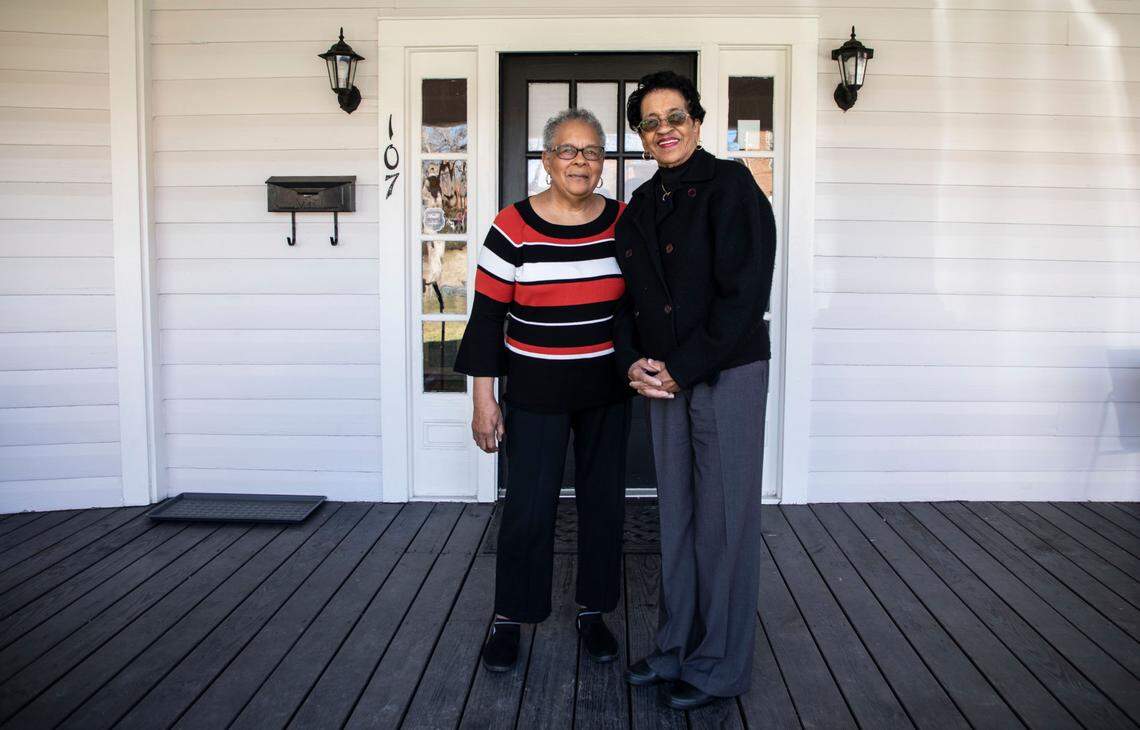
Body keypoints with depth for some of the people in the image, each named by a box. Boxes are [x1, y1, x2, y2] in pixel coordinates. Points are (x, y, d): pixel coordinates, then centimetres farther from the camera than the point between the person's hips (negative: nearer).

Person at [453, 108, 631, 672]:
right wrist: (483, 399, -7)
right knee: (528, 507, 0)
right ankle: (508, 619, 19)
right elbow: (487, 316, -6)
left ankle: (593, 611, 29)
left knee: (604, 502, 11)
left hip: (607, 392, 4)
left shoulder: (623, 223, 0)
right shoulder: (513, 228, -9)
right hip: (535, 392, -3)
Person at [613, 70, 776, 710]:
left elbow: (745, 292, -15)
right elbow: (628, 296, 16)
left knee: (723, 520, 2)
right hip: (664, 381, 7)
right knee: (676, 517, 13)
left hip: (728, 373, -6)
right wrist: (633, 362, -2)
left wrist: (683, 368, -15)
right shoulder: (641, 207, 14)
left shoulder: (730, 185, -7)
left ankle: (719, 668, 17)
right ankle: (676, 649, 28)